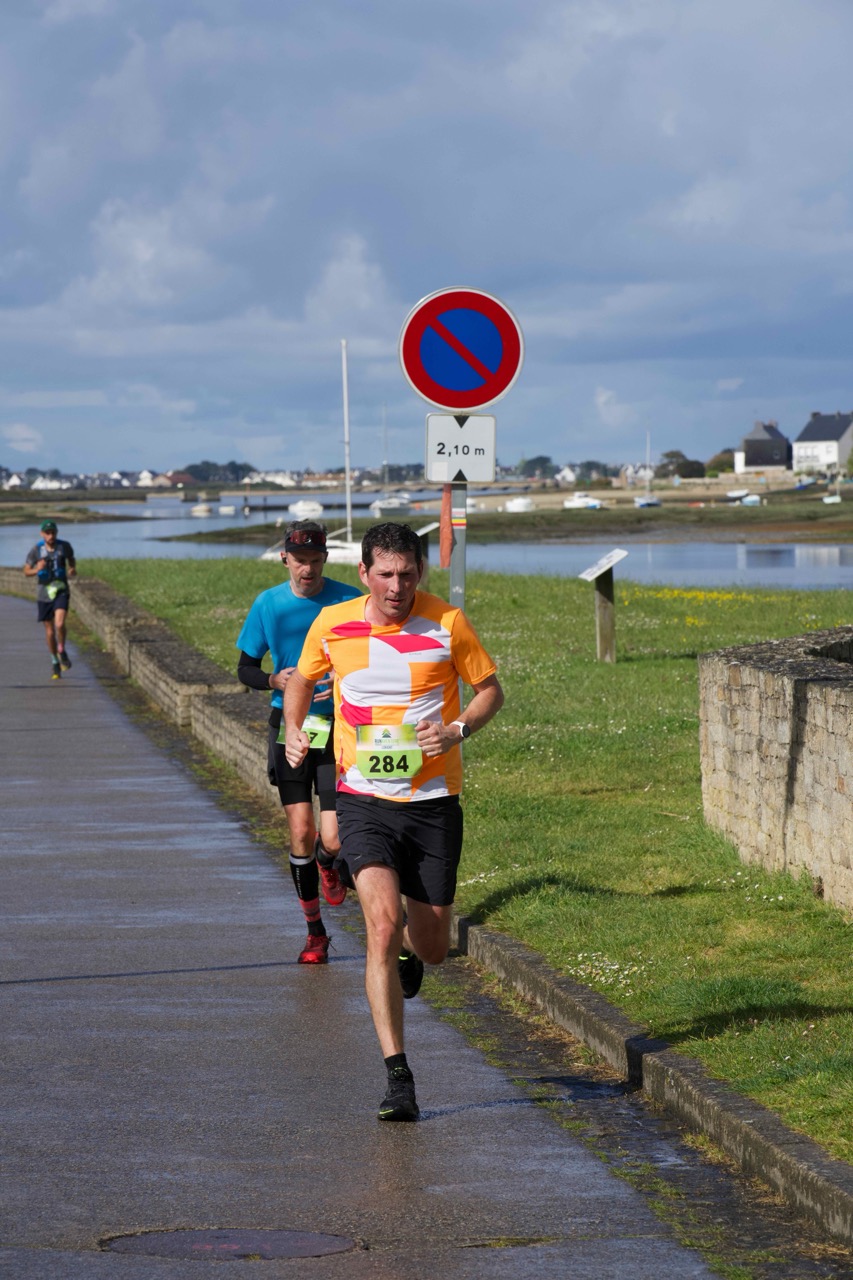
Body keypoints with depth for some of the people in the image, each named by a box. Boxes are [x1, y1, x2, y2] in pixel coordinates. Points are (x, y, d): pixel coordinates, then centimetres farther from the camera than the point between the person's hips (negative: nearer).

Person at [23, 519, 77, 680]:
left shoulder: (64, 546, -3)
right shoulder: (35, 550, -6)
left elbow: (71, 559, 18)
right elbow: (26, 572, 1)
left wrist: (73, 570, -3)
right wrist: (37, 570, -20)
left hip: (61, 590, -1)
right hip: (44, 593, 1)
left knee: (59, 624, -21)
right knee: (49, 631, 7)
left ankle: (62, 651, 6)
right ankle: (55, 663, 25)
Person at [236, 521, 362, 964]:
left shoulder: (348, 601, -3)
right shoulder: (268, 604, 1)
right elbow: (245, 668, 9)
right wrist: (274, 680, -12)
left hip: (338, 729, -1)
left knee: (333, 839, -9)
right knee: (301, 831, -4)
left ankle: (327, 864, 31)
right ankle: (315, 932, 12)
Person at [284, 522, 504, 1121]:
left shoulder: (448, 624, -6)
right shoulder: (332, 625, -1)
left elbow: (491, 688, 5)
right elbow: (303, 679, 18)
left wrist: (457, 730, -13)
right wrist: (294, 729, -1)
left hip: (433, 801, 1)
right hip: (364, 799, 0)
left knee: (432, 946, 7)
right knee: (383, 924, -20)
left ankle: (410, 951, 48)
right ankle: (398, 1076, -16)